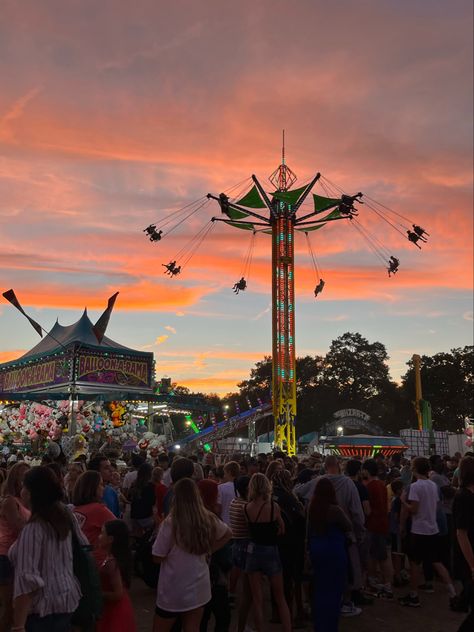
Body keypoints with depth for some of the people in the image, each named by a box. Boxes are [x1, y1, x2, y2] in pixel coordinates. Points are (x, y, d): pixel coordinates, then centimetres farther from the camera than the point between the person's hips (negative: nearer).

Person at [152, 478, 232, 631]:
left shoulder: (170, 523, -23)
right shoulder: (208, 519, -7)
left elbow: (158, 558, -13)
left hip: (173, 590, -4)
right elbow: (228, 534, 11)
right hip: (199, 587, 4)